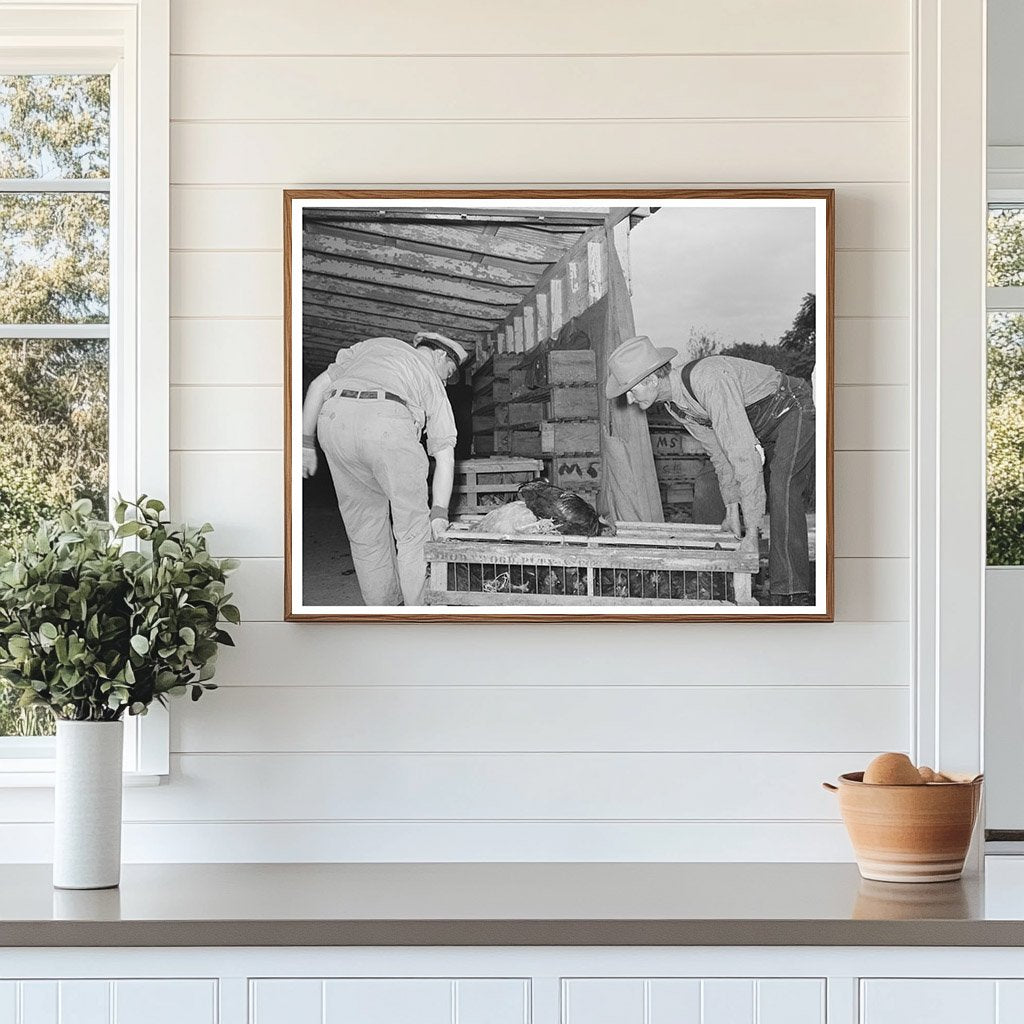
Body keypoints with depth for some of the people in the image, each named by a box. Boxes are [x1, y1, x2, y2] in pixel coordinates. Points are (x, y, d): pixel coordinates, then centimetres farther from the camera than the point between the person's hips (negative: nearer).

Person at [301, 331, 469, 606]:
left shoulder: (372, 346, 36)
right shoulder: (431, 380, 28)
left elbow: (319, 386, 26)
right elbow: (445, 457, 19)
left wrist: (305, 442, 26)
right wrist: (439, 512, 18)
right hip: (388, 423, -3)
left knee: (364, 529, 16)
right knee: (414, 531, 8)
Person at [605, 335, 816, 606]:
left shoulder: (709, 380, -34)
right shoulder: (674, 404, -3)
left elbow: (743, 453, -35)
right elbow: (718, 449, 10)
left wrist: (751, 528, -33)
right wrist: (732, 507, 4)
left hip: (797, 412, -10)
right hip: (766, 429, 10)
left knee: (782, 491, -28)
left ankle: (792, 597, -33)